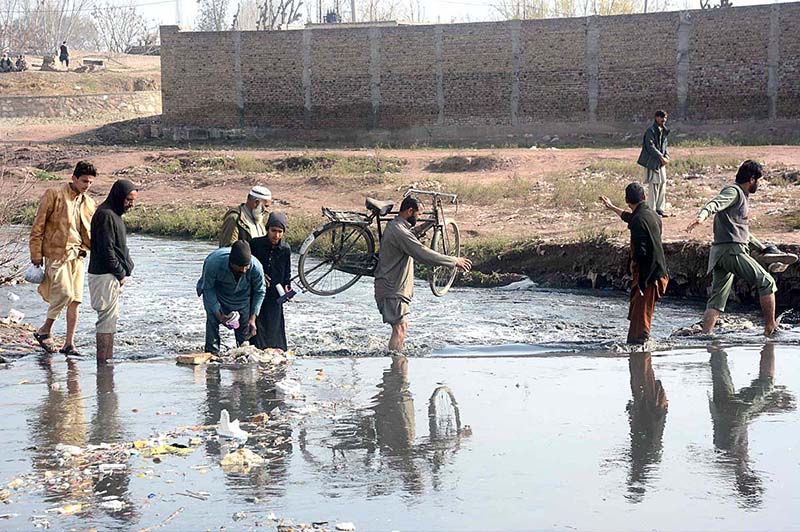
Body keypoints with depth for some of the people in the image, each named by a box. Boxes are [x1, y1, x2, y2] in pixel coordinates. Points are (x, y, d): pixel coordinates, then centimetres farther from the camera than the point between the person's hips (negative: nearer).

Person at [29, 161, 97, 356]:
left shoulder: (89, 203, 13)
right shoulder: (54, 195, -5)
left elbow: (90, 233, 23)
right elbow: (38, 226, -4)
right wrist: (36, 254, -7)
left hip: (77, 255, 6)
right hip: (56, 253, -6)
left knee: (75, 300, 2)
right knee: (65, 294, -15)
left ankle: (69, 343, 7)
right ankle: (44, 331, 4)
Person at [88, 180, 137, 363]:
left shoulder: (114, 214, 16)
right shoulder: (105, 215, -16)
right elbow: (106, 250, -20)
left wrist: (123, 272, 11)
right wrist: (121, 273, -12)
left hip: (113, 276, 10)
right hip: (105, 275, -10)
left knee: (112, 317, 13)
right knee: (107, 318, -9)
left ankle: (107, 358, 17)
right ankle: (103, 360, -7)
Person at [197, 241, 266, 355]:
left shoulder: (256, 267, -34)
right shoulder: (213, 263, -41)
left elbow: (260, 292, -14)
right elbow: (208, 289, -22)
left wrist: (253, 318, -20)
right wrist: (219, 315, -27)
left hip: (242, 294, 2)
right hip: (216, 292, -2)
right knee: (212, 320, -16)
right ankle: (212, 353, -7)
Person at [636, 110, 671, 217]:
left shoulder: (664, 131, 13)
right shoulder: (651, 130, -12)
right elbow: (650, 147, -17)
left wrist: (666, 156, 0)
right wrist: (661, 157, -19)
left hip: (661, 162, 8)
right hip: (652, 161, -8)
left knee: (662, 184, 9)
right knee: (653, 185, -7)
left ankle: (660, 208, 18)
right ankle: (652, 210, -2)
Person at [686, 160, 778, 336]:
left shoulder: (742, 196, 28)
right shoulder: (733, 192, -4)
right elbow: (714, 204, -24)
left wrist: (762, 247, 46)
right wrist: (701, 217, -45)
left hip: (720, 255, 10)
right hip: (732, 250, -10)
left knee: (717, 300, 3)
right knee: (766, 282, -3)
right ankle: (770, 327, 0)